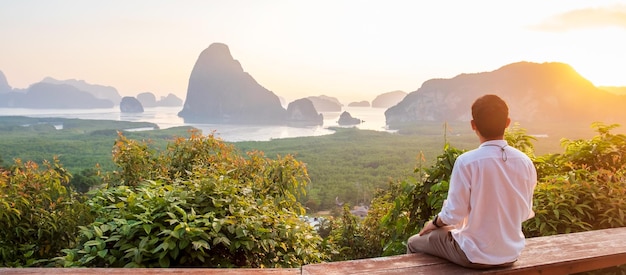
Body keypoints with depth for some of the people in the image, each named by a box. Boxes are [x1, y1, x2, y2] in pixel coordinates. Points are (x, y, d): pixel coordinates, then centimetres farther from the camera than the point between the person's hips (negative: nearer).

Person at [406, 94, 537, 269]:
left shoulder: (467, 161, -22)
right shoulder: (526, 162, -8)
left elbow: (453, 214, -17)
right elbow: (525, 213, 4)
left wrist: (435, 223, 4)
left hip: (475, 255, -5)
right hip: (512, 253, 6)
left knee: (414, 243, 20)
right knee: (449, 229, 34)